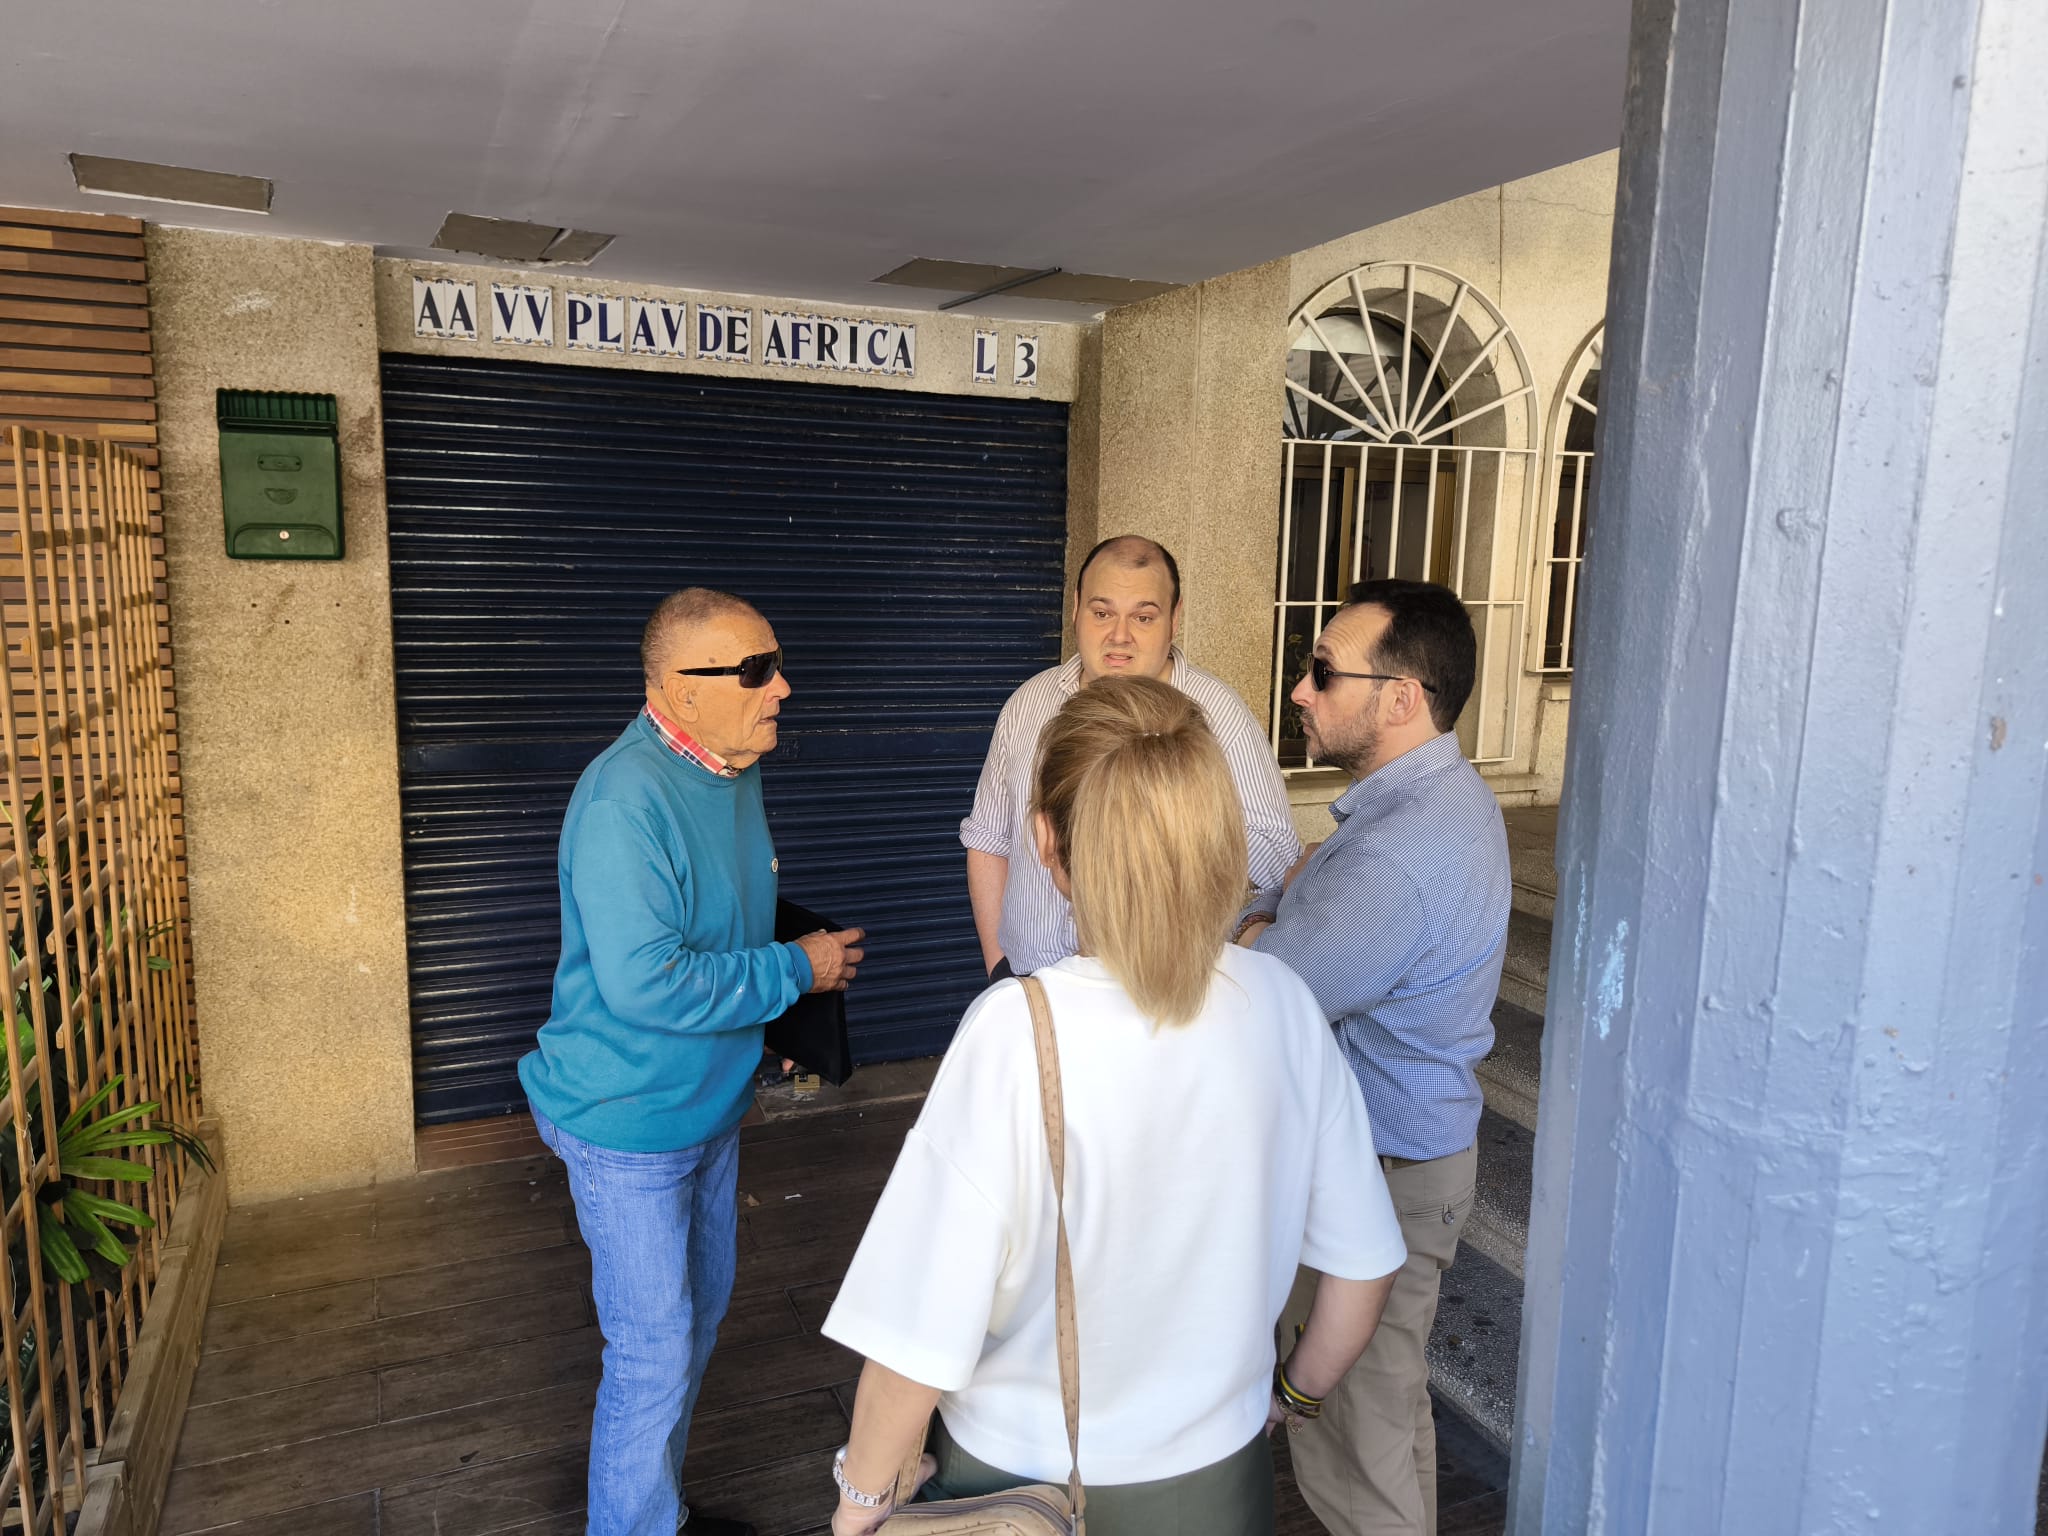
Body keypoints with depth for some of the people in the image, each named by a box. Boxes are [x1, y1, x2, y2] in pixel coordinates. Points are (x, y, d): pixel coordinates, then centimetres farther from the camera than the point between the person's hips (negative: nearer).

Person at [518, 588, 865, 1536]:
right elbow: (643, 985, -33)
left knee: (700, 1312, 24)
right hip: (630, 1124, -9)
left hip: (708, 1103, 9)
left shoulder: (735, 770, 2)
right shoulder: (625, 801, -28)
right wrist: (795, 970, -24)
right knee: (654, 1355, 3)